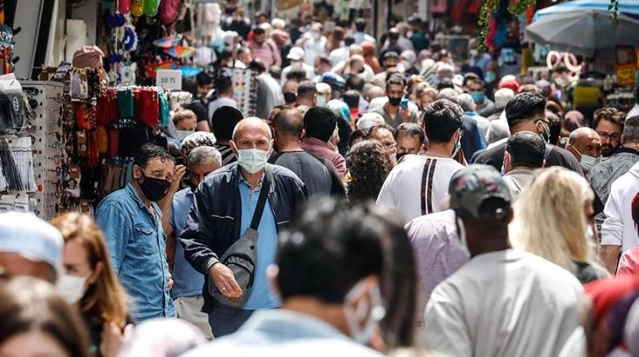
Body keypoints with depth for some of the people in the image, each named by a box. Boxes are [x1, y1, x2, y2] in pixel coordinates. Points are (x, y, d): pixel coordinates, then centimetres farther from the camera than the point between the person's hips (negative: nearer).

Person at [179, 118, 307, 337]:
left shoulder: (289, 184, 1)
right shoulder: (213, 187, -3)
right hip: (229, 309, -1)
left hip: (280, 305, 1)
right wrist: (212, 266, -25)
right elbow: (193, 238, -5)